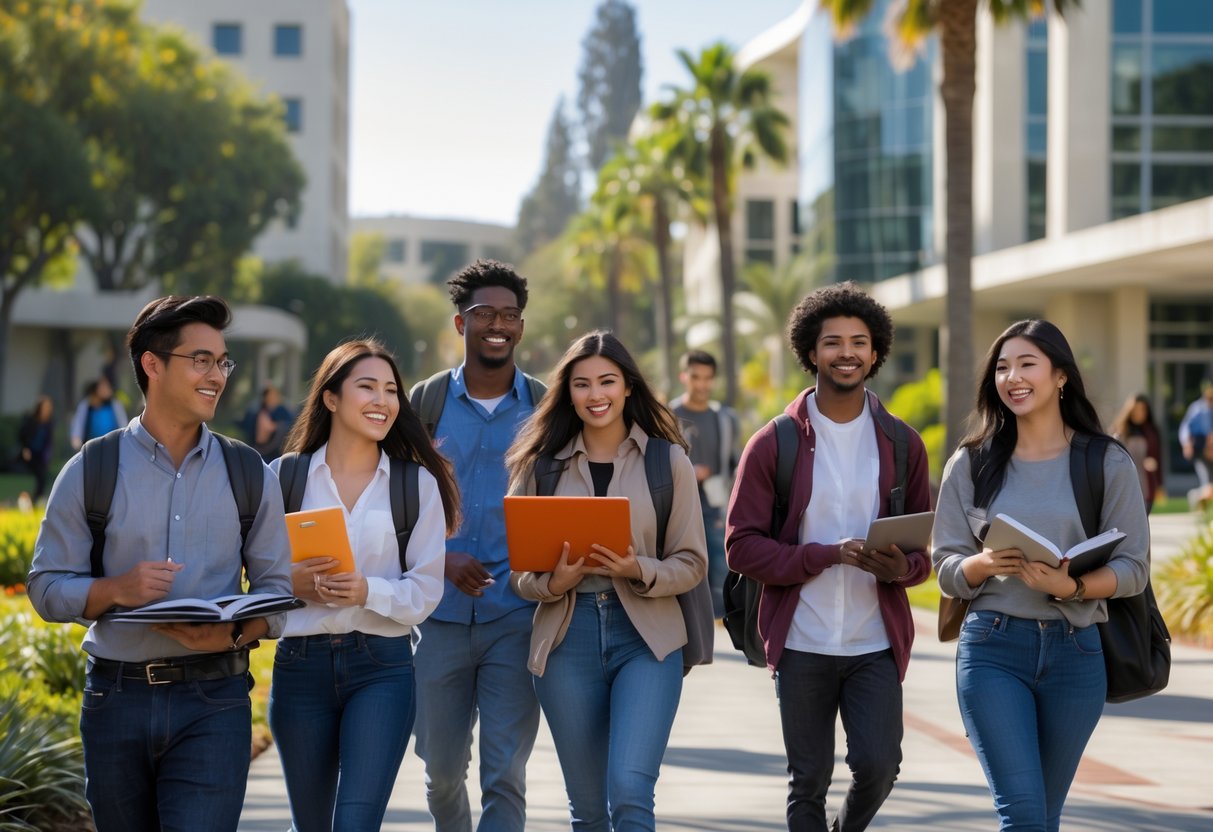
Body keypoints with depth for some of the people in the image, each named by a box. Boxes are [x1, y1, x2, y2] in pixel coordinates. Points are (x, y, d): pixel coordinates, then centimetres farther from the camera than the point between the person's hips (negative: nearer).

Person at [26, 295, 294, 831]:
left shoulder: (249, 476, 7)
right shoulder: (91, 472, 3)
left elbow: (278, 588, 4)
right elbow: (47, 588, 2)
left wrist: (232, 634, -16)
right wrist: (117, 590, -16)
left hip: (213, 704, -1)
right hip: (116, 699, 1)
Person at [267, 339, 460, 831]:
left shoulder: (418, 485, 3)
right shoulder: (284, 476, 4)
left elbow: (426, 590, -1)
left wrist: (369, 591, -20)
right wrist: (293, 584, -16)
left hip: (381, 667, -1)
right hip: (300, 664, 2)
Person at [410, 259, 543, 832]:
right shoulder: (425, 404, 5)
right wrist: (442, 560, -12)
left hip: (516, 619, -1)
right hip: (441, 615, 1)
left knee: (504, 774, -6)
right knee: (441, 770, 10)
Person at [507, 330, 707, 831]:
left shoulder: (668, 460, 3)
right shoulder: (542, 465, 7)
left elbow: (692, 564, 2)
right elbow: (519, 571, 7)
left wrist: (638, 571, -17)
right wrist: (553, 582, -14)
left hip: (646, 638, -2)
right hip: (568, 639, 2)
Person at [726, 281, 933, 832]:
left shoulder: (901, 443, 6)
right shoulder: (774, 444, -1)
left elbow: (926, 541, 10)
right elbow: (742, 545, -6)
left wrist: (905, 568, -15)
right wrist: (830, 555, -18)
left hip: (876, 643, 1)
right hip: (802, 642, -1)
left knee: (877, 766, -9)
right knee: (809, 782, 6)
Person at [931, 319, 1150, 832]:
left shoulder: (1108, 463, 2)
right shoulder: (971, 463, 5)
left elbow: (1132, 568, -1)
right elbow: (947, 568, 5)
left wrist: (1070, 586, -19)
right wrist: (985, 564, -18)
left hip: (1076, 651, 1)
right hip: (992, 649, -1)